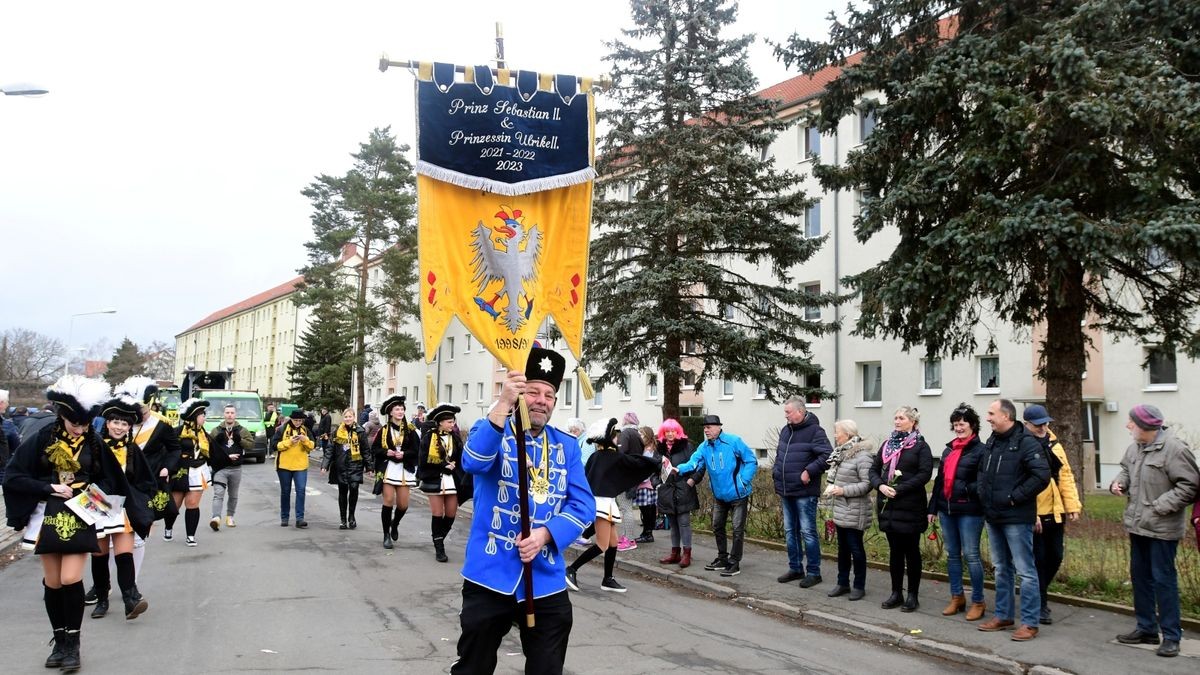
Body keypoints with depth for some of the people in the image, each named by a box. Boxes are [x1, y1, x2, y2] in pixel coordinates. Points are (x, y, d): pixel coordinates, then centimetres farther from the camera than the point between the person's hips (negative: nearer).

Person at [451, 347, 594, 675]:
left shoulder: (567, 446, 8)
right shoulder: (492, 430, -1)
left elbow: (583, 504, 1)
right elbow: (473, 462, -25)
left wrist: (545, 534, -17)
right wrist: (503, 404, -35)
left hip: (547, 581, 3)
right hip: (491, 575, -3)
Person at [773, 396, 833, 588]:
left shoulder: (814, 431, -12)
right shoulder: (786, 431, 12)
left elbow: (827, 455, -22)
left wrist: (809, 471, -22)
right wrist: (776, 470, 12)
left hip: (804, 492, -8)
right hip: (786, 492, 8)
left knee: (808, 532, -2)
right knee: (790, 532, 15)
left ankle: (813, 572, 7)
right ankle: (795, 568, 26)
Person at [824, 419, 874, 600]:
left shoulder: (862, 456, -17)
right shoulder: (841, 453, 10)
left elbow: (867, 484, -22)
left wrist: (843, 490, -21)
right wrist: (832, 487, 4)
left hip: (855, 512, -8)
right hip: (840, 510, 8)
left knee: (856, 548, 2)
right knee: (842, 548, 15)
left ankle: (859, 586, 14)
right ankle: (843, 583, 25)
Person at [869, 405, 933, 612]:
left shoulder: (920, 446, -4)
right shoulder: (888, 444, 14)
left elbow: (925, 473, -15)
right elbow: (874, 469, 13)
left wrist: (899, 489, -19)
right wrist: (880, 485, -8)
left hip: (910, 507, -5)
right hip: (888, 506, 5)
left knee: (911, 551, 3)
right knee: (895, 550, 11)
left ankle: (913, 595, 12)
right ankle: (896, 593, 19)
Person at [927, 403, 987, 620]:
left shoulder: (980, 450, -8)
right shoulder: (948, 450, 15)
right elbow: (939, 480, 18)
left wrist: (967, 488, -26)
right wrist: (933, 508, 17)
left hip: (969, 511, -7)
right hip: (947, 510, 7)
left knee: (971, 555, -2)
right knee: (952, 554, 13)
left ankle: (978, 602, 9)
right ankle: (957, 597, 24)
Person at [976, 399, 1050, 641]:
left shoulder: (1026, 443, -14)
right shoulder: (991, 442, 11)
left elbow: (1042, 475, -21)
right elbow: (982, 471, 25)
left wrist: (1015, 497, -18)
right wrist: (983, 494, 9)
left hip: (1016, 518, -8)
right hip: (993, 516, 9)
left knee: (1025, 571, -1)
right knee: (1001, 569, 17)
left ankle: (1030, 622, 5)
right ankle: (1003, 615, 27)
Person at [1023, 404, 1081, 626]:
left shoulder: (1053, 444, 10)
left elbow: (1065, 475, 11)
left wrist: (1072, 505, 4)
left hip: (1054, 513, 7)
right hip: (1033, 515, -7)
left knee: (1055, 557, 14)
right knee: (1038, 559, 1)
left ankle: (1039, 593, 34)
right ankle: (1040, 606, 12)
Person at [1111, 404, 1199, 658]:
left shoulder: (1174, 448, -19)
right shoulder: (1135, 446, 5)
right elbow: (1126, 469, 22)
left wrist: (1160, 506, -20)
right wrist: (1119, 482, 1)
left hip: (1162, 528, -8)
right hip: (1137, 524, 8)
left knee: (1163, 579, -1)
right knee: (1140, 576, 15)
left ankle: (1171, 636, 10)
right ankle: (1146, 628, 29)